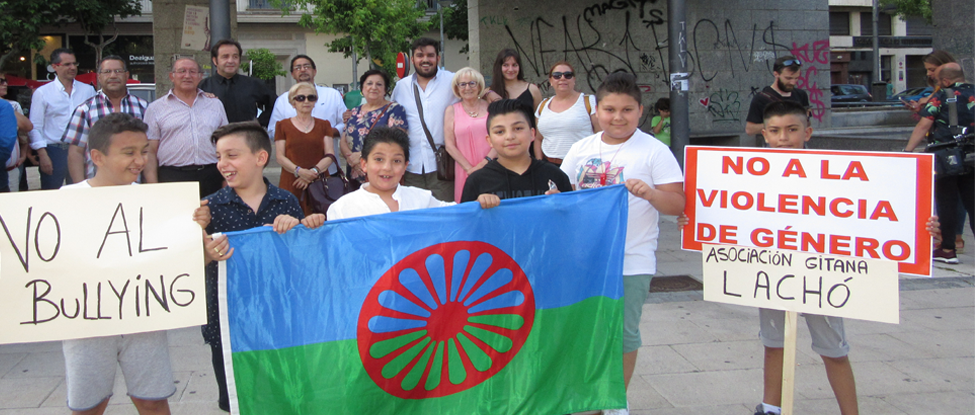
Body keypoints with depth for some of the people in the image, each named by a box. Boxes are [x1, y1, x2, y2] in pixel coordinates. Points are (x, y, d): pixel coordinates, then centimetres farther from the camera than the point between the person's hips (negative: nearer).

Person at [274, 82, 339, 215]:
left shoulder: (324, 125, 17)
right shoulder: (283, 125, 12)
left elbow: (330, 155, 7)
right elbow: (280, 157, 3)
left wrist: (313, 171, -11)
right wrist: (298, 171, -15)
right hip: (291, 186, -1)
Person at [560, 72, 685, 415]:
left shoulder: (654, 151, -6)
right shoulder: (582, 149, 6)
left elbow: (678, 205, -9)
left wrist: (651, 194, -26)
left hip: (632, 261, -4)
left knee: (623, 331, 7)